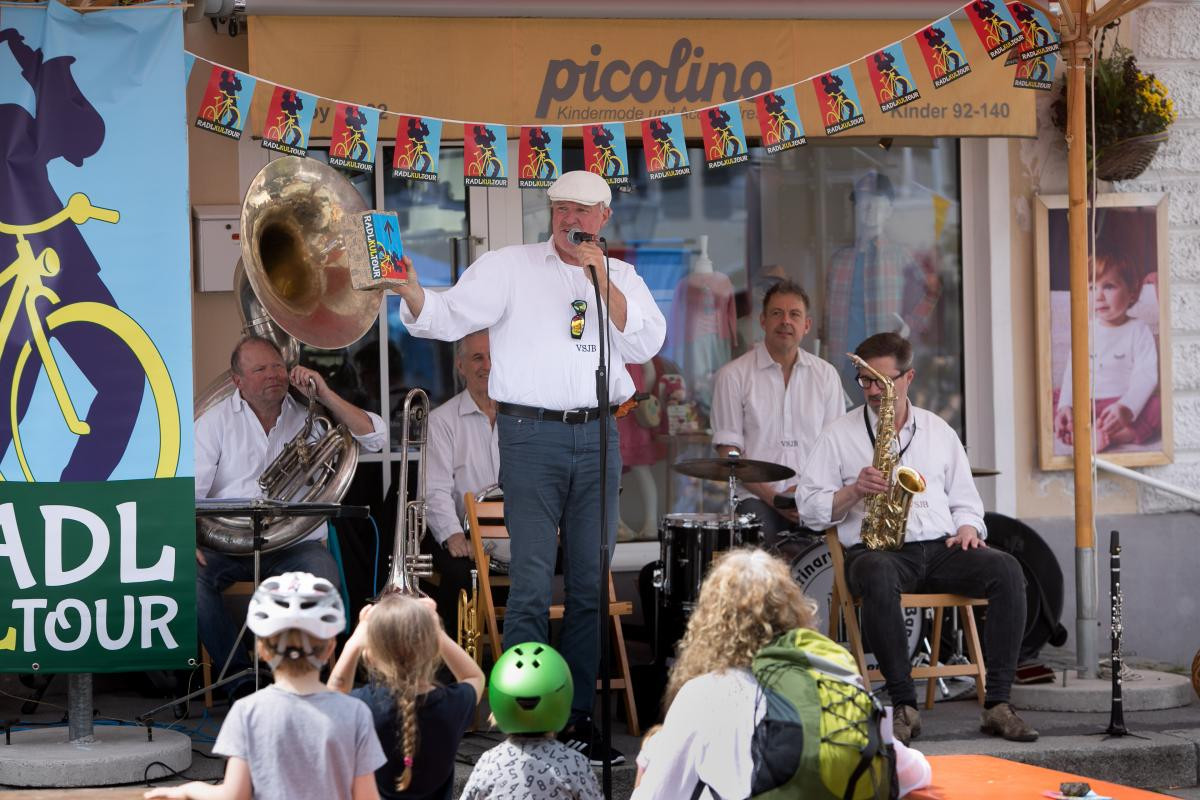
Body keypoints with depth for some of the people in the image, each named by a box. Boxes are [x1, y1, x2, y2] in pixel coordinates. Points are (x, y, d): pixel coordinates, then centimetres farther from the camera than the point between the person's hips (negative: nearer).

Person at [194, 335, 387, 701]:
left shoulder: (307, 414, 11)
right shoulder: (215, 422, 9)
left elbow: (374, 438, 0)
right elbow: (189, 489, -1)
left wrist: (324, 395, -7)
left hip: (294, 544, 0)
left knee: (323, 578, -32)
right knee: (189, 575, -30)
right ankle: (239, 677, -19)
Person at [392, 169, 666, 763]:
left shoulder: (621, 277, 14)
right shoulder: (509, 268, 4)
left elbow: (645, 344, 0)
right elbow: (449, 317, -6)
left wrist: (603, 284, -10)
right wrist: (410, 292, -27)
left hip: (598, 436, 4)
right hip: (532, 435, -4)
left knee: (591, 582, 6)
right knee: (532, 583, -9)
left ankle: (578, 715, 13)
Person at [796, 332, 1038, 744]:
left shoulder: (938, 431, 19)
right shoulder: (839, 435, 9)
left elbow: (965, 500, 22)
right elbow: (809, 507, 3)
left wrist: (967, 528, -1)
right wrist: (855, 491, -13)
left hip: (939, 549, 3)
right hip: (876, 551, -3)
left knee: (1006, 569, -26)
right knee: (878, 575, -41)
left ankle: (997, 702, -27)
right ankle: (904, 704, -36)